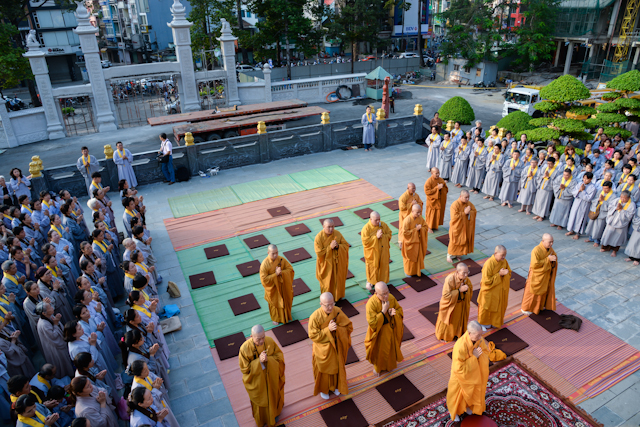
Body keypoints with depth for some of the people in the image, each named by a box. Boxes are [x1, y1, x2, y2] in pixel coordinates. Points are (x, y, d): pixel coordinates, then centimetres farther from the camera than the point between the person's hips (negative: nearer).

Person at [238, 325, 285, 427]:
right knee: (260, 401, 22)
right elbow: (244, 368, -22)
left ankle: (273, 412, 60)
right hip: (257, 381, -2)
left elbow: (280, 356, -13)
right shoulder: (245, 348, -30)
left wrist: (268, 359, -32)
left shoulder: (270, 341, -22)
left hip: (271, 378, 2)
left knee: (272, 397, 28)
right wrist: (259, 361, -35)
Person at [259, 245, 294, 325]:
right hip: (273, 288, -3)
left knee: (285, 301, 23)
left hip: (283, 286, 3)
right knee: (275, 303, 18)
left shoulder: (281, 259, -16)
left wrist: (281, 272, -27)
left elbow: (290, 269, -9)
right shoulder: (264, 264, -26)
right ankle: (276, 318, 45)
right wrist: (275, 274, -31)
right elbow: (264, 279, -24)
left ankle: (286, 315, 51)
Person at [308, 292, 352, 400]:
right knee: (324, 369, 19)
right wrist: (328, 330, -32)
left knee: (336, 367, 24)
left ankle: (335, 386, 53)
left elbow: (349, 327, -10)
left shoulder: (337, 311, -18)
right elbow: (313, 336, -22)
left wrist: (337, 328, -28)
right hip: (322, 349, -3)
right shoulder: (315, 317, -28)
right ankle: (323, 389, 47)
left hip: (337, 347, 3)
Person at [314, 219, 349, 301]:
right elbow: (319, 253, -23)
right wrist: (330, 247, -30)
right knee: (327, 282, 11)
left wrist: (338, 246, -25)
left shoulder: (337, 233, -12)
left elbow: (346, 245, -6)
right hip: (326, 264, -3)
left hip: (338, 263, 3)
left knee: (338, 279, 20)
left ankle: (338, 295, 44)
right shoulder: (319, 237, -22)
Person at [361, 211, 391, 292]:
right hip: (372, 252, -4)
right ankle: (370, 282, 33)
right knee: (372, 266, 11)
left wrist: (382, 236, -19)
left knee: (383, 265, 15)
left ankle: (381, 280, 36)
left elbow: (389, 234, 1)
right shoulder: (366, 228, -21)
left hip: (383, 251, 4)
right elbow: (365, 241, -23)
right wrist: (376, 236, -28)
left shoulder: (383, 225, -7)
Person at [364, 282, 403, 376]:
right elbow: (372, 322, -31)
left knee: (391, 347, 26)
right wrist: (383, 311, -36)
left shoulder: (391, 297, -18)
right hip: (379, 332, -4)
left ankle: (390, 364, 56)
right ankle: (377, 367, 49)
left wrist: (394, 313, -26)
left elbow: (400, 309, -3)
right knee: (379, 350, 19)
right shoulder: (371, 303, -33)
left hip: (391, 329, 4)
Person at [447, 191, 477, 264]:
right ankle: (449, 256, 22)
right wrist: (464, 213, -28)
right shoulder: (455, 205, -23)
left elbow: (475, 212, 4)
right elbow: (454, 217, -29)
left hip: (466, 226, 6)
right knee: (454, 242, 6)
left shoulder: (469, 203, -4)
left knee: (464, 241, 15)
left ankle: (459, 253, 35)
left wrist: (469, 212, -18)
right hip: (457, 227, -6)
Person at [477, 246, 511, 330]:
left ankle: (494, 322, 46)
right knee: (487, 308, 14)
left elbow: (509, 273, 7)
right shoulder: (489, 264, -30)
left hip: (501, 290, 6)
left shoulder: (504, 261, -10)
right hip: (490, 291, -6)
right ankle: (483, 323, 38)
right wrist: (499, 274, -28)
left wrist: (505, 273, -17)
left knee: (498, 306, 22)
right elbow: (487, 281, -26)